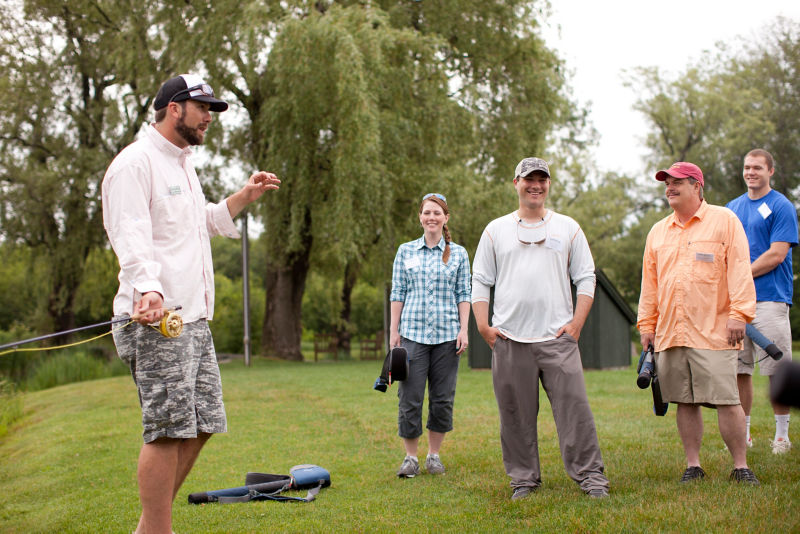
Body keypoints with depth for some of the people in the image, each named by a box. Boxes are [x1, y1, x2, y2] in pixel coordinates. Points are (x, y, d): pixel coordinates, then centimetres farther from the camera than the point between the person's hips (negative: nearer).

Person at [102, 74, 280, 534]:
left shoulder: (183, 164, 23)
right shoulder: (135, 163, -8)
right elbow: (131, 239, -21)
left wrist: (245, 197, 26)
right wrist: (147, 289, -37)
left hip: (194, 319, 10)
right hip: (156, 322, -10)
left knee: (202, 424, 8)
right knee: (169, 429, -12)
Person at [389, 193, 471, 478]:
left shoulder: (458, 254, 7)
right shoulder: (406, 251, 7)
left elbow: (463, 294, 7)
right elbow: (397, 293, 7)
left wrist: (463, 329, -2)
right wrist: (394, 330, 2)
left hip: (447, 335, 1)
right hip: (413, 332, 0)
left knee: (443, 398, 4)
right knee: (410, 397, -3)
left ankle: (434, 455, 17)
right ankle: (410, 457, 9)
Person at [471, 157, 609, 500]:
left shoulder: (568, 228, 11)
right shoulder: (496, 230, 12)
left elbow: (585, 278, 10)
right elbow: (480, 281, 12)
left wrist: (577, 323, -1)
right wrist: (483, 325, 1)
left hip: (557, 337, -1)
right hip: (509, 340, 1)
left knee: (574, 407, -7)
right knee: (516, 413, 4)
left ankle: (590, 475, 0)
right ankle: (523, 478, 14)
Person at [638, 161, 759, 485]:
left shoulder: (724, 220, 4)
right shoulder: (658, 232, 18)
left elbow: (739, 270, -3)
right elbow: (649, 281, 20)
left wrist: (739, 313, -12)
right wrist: (646, 325, 14)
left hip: (712, 331, -5)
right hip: (669, 333, 5)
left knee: (726, 400, -7)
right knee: (685, 402, 6)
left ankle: (740, 467, 2)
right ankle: (693, 466, 13)